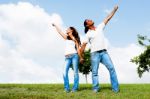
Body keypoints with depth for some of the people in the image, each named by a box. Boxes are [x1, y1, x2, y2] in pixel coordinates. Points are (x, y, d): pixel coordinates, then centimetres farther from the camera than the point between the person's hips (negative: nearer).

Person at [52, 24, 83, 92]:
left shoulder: (75, 39, 13)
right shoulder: (66, 38, 23)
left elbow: (78, 49, 7)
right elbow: (59, 31, 28)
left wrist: (80, 57, -2)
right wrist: (55, 25, 36)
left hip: (74, 56, -3)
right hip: (67, 57, 3)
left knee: (75, 72, -6)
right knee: (65, 72, -12)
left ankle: (75, 88, -4)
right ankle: (66, 88, -10)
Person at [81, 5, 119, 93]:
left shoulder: (100, 27, 13)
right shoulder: (88, 34, 4)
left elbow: (108, 18, 13)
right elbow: (83, 46, 2)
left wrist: (115, 9, 11)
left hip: (104, 52, 2)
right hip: (94, 54, -2)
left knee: (111, 68, -8)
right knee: (95, 72, -1)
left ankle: (116, 88, -7)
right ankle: (96, 89, 4)